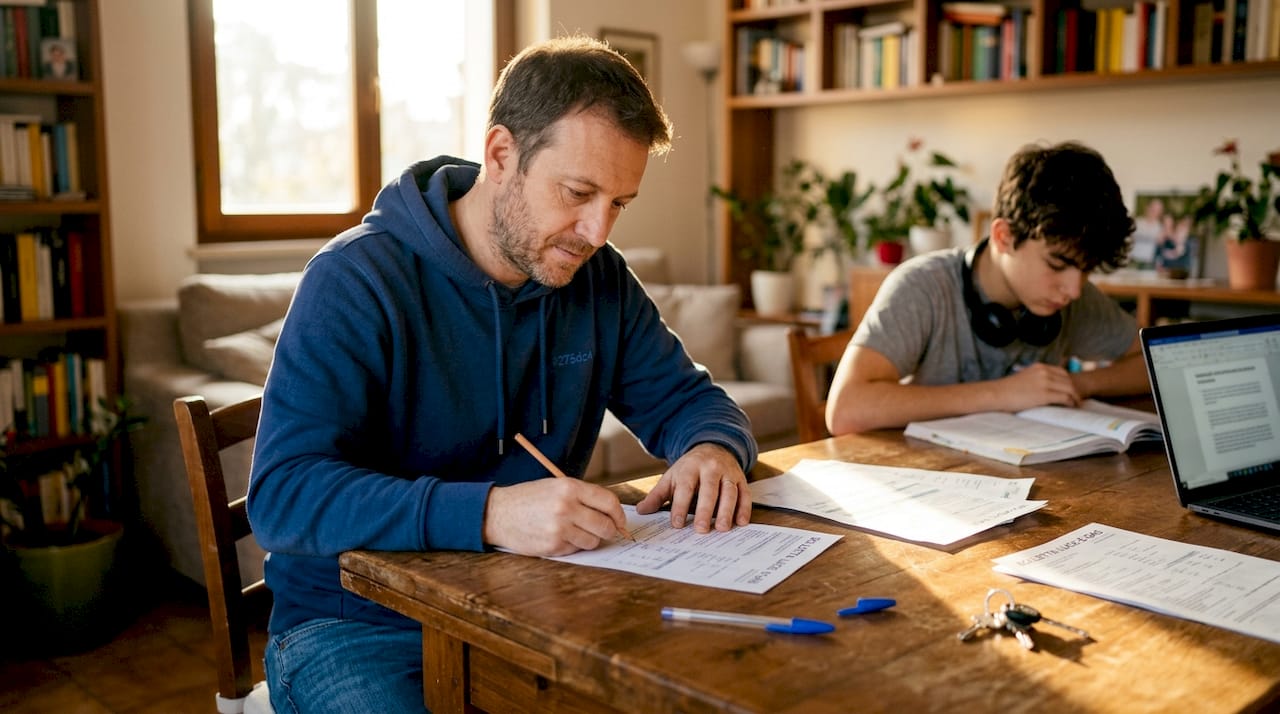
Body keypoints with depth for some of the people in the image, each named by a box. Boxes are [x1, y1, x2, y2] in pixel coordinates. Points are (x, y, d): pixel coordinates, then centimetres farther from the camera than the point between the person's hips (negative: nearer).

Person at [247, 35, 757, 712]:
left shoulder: (600, 280, 2)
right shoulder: (356, 280, -16)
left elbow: (684, 398, 12)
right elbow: (283, 495, -24)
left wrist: (714, 448, -14)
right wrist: (490, 512, -38)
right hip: (358, 626, -4)